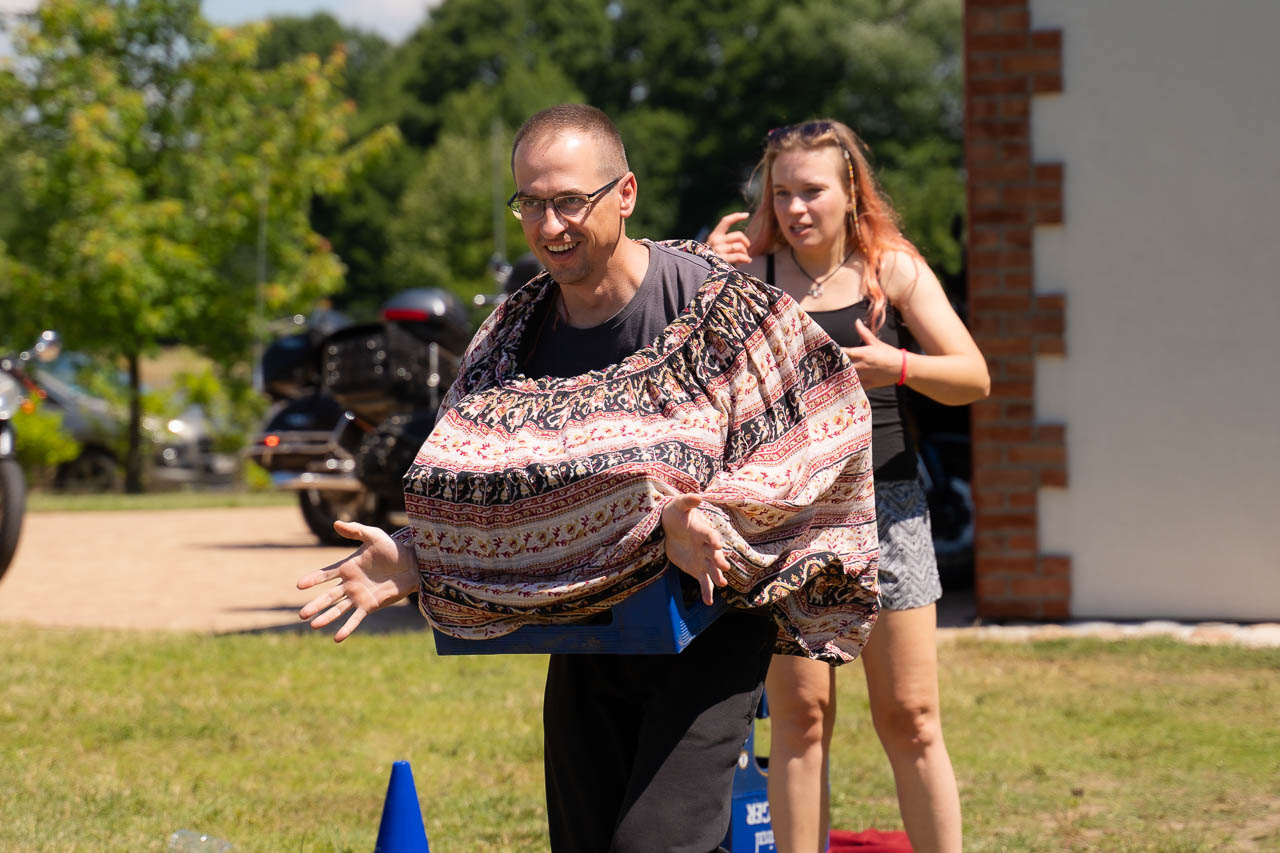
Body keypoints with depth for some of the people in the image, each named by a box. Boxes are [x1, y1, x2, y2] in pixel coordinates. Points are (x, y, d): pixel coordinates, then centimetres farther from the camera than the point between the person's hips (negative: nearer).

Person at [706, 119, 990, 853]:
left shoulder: (893, 270, 2)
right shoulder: (753, 272, 1)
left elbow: (974, 378, 0)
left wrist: (896, 367, -18)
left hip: (884, 503, 0)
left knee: (910, 717, 0)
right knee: (800, 717, 0)